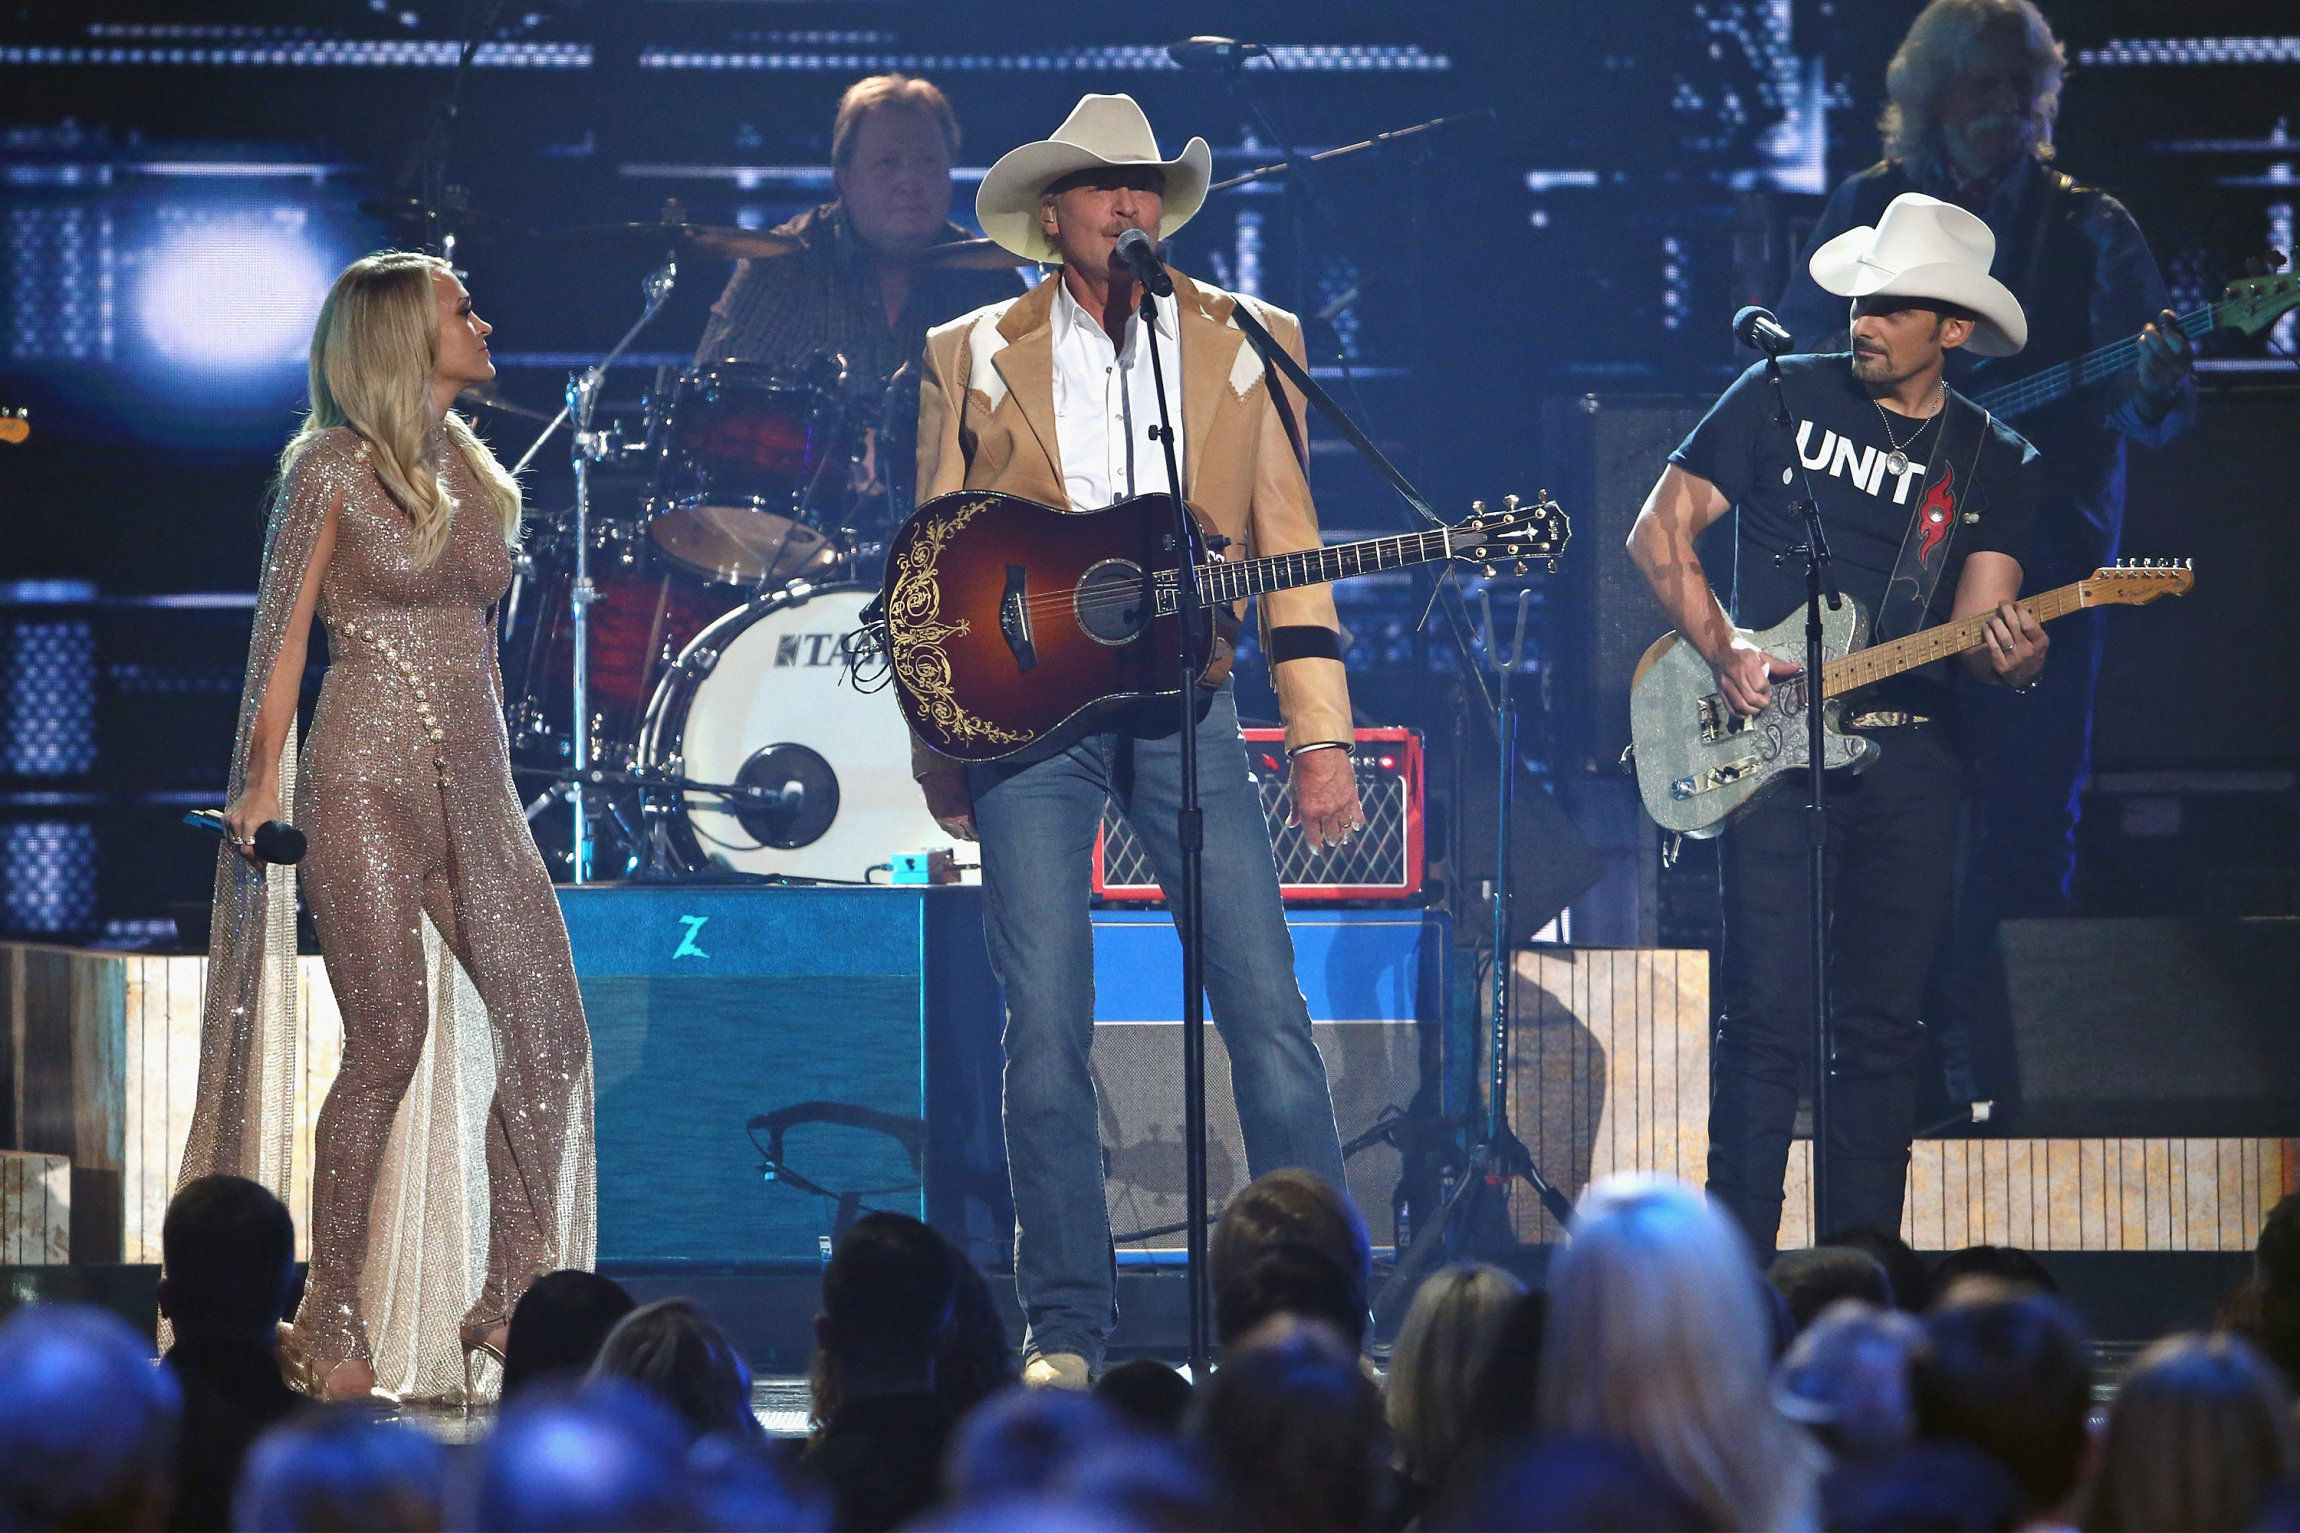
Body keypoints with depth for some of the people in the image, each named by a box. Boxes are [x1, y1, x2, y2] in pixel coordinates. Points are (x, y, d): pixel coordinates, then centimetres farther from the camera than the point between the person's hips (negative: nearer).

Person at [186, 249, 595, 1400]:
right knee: (389, 1040, -10)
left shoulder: (476, 473, 18)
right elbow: (281, 636, -2)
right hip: (366, 775, -6)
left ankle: (513, 1298, -1)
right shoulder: (333, 467, -1)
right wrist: (263, 783, -8)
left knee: (550, 1027, -7)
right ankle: (331, 1320, -2)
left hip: (473, 778, 6)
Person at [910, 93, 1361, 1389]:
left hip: (1184, 699, 0)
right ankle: (1067, 1333, 3)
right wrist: (940, 750, 7)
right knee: (1046, 1029, -4)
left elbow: (1289, 544, 8)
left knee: (1268, 1005, -7)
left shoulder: (1247, 343, 11)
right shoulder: (974, 357, 10)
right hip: (1026, 706, 0)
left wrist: (1322, 737, 2)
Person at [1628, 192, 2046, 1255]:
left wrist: (2012, 654, -22)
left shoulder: (1994, 464, 10)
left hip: (1909, 756, 3)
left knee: (1883, 1027, 3)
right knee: (1770, 1016, -9)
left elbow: (1979, 627, 2)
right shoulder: (1786, 396, 5)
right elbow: (1659, 529, 4)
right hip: (1770, 739, -3)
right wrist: (1723, 654, -9)